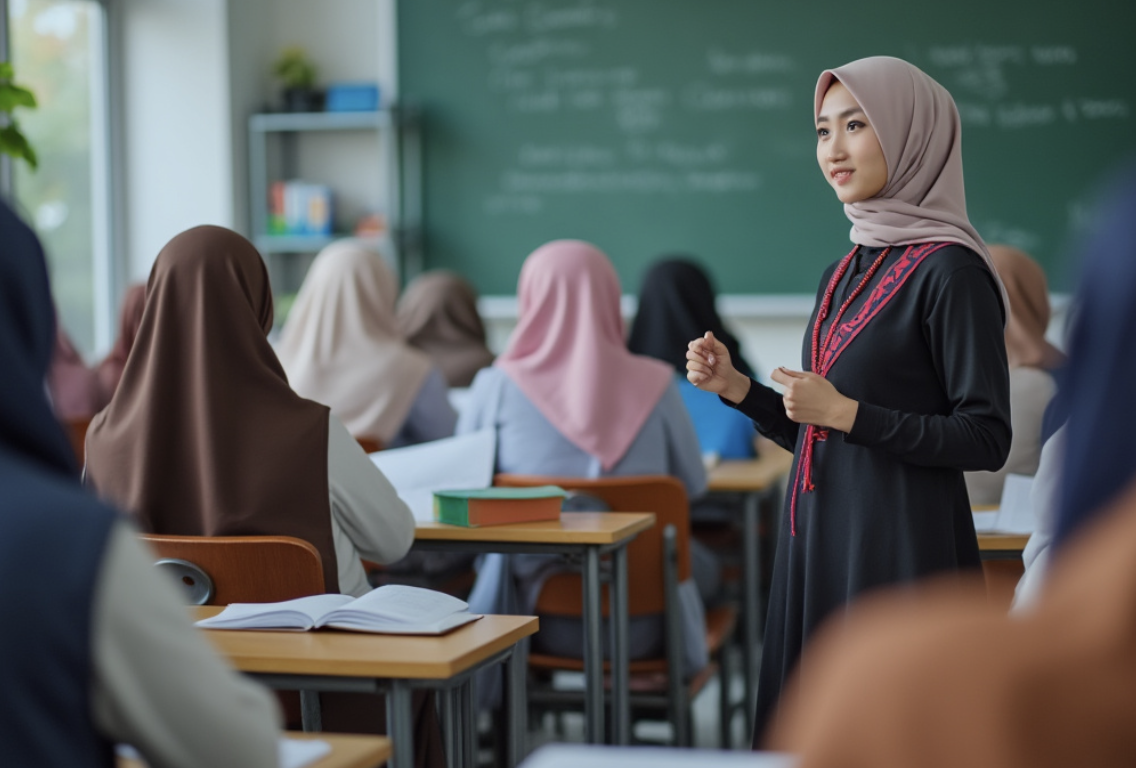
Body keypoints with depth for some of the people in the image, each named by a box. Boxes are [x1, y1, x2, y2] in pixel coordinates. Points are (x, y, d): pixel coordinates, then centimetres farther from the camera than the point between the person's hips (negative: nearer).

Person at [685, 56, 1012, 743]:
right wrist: (736, 387, 5)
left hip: (899, 549, -8)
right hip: (819, 540, 8)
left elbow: (988, 440, -14)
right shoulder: (845, 274, 14)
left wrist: (847, 413, -19)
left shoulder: (949, 271, -11)